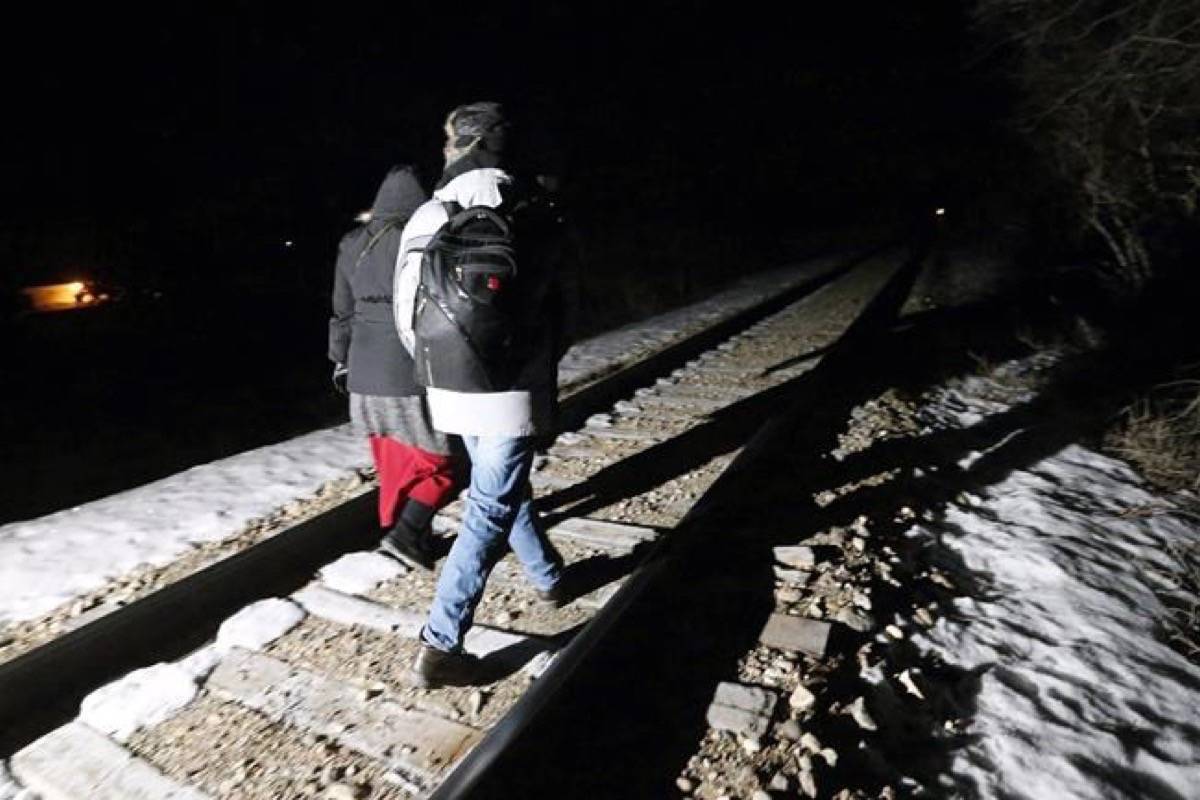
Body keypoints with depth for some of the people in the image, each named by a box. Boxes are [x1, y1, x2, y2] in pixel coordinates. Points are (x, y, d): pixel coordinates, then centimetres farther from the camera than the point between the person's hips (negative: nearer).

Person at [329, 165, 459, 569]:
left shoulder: (352, 244, 8)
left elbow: (342, 312, 15)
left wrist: (341, 361, 26)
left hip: (365, 376, 7)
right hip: (411, 376, -6)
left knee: (393, 464, 18)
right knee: (435, 464, 8)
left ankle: (398, 534, 28)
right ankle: (406, 534, -6)